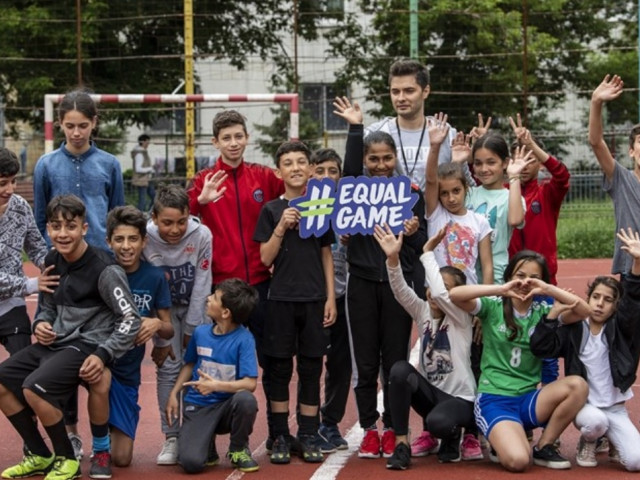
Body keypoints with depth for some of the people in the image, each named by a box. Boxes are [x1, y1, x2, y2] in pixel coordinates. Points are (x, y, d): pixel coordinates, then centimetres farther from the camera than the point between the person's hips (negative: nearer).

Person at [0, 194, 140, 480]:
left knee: (34, 387, -27)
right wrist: (41, 323, -1)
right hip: (55, 341, 8)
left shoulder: (104, 269, -15)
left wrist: (103, 355, -20)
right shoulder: (52, 261, 6)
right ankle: (40, 456, 12)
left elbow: (130, 320, -13)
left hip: (87, 345, -8)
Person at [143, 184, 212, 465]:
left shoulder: (201, 236, -25)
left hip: (196, 308, 0)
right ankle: (172, 437, 0)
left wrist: (191, 331, -12)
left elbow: (201, 287, -17)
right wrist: (160, 339, -16)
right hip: (164, 309, 0)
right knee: (168, 368, -8)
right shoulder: (145, 240, -25)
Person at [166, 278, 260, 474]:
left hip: (227, 406, -1)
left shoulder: (244, 339, -14)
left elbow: (250, 383, -21)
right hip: (197, 407, 2)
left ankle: (239, 450, -6)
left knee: (246, 399, -38)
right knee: (191, 463, -23)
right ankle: (205, 439, 17)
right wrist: (174, 394, 8)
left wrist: (216, 386, -30)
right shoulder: (200, 332, -1)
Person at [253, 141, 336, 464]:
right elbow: (265, 258, -1)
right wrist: (282, 226, -14)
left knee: (311, 368, 4)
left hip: (314, 299, 1)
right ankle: (280, 436, 8)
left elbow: (326, 255, 10)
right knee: (280, 368, 1)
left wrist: (330, 298, 3)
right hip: (281, 298, -1)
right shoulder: (271, 210, 3)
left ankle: (308, 437, 9)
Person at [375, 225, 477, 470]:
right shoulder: (422, 312, 3)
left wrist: (427, 253, -23)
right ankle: (401, 445, -20)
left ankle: (454, 434, 3)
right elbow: (400, 291, -16)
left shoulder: (461, 317, -9)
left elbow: (439, 294, -29)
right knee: (400, 369, -27)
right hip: (430, 392, 5)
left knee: (437, 422, -39)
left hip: (459, 398, -5)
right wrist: (393, 258, -33)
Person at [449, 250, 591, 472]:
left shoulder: (543, 312, 6)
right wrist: (501, 289, -22)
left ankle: (544, 447, -3)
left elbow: (584, 311, -8)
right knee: (517, 461, -29)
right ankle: (503, 441, 11)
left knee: (577, 385, -24)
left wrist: (548, 289, -19)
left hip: (528, 399, 4)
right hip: (494, 399, -4)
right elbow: (454, 294, -18)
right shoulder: (493, 306, -2)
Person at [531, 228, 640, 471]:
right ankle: (587, 443, 0)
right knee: (596, 421, -37)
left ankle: (611, 438, 17)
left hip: (615, 409, 1)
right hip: (584, 405, -1)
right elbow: (540, 347, -9)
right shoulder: (573, 330, 0)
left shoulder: (620, 329, 0)